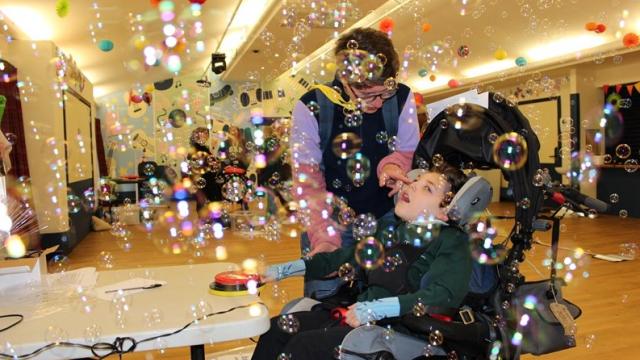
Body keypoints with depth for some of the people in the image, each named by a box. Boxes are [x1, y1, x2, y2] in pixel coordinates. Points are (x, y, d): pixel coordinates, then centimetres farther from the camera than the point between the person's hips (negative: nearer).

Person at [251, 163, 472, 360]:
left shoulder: (452, 243, -7)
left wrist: (376, 309, -30)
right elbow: (344, 257, 17)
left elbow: (444, 295, -23)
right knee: (276, 328, -2)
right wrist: (283, 270, 11)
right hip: (356, 315, 7)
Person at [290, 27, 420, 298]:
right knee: (324, 300, 2)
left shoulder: (402, 98, -12)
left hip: (387, 215, 2)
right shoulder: (311, 107, -18)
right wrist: (324, 236, -27)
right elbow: (308, 181, -16)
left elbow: (408, 151, 3)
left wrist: (393, 164, -21)